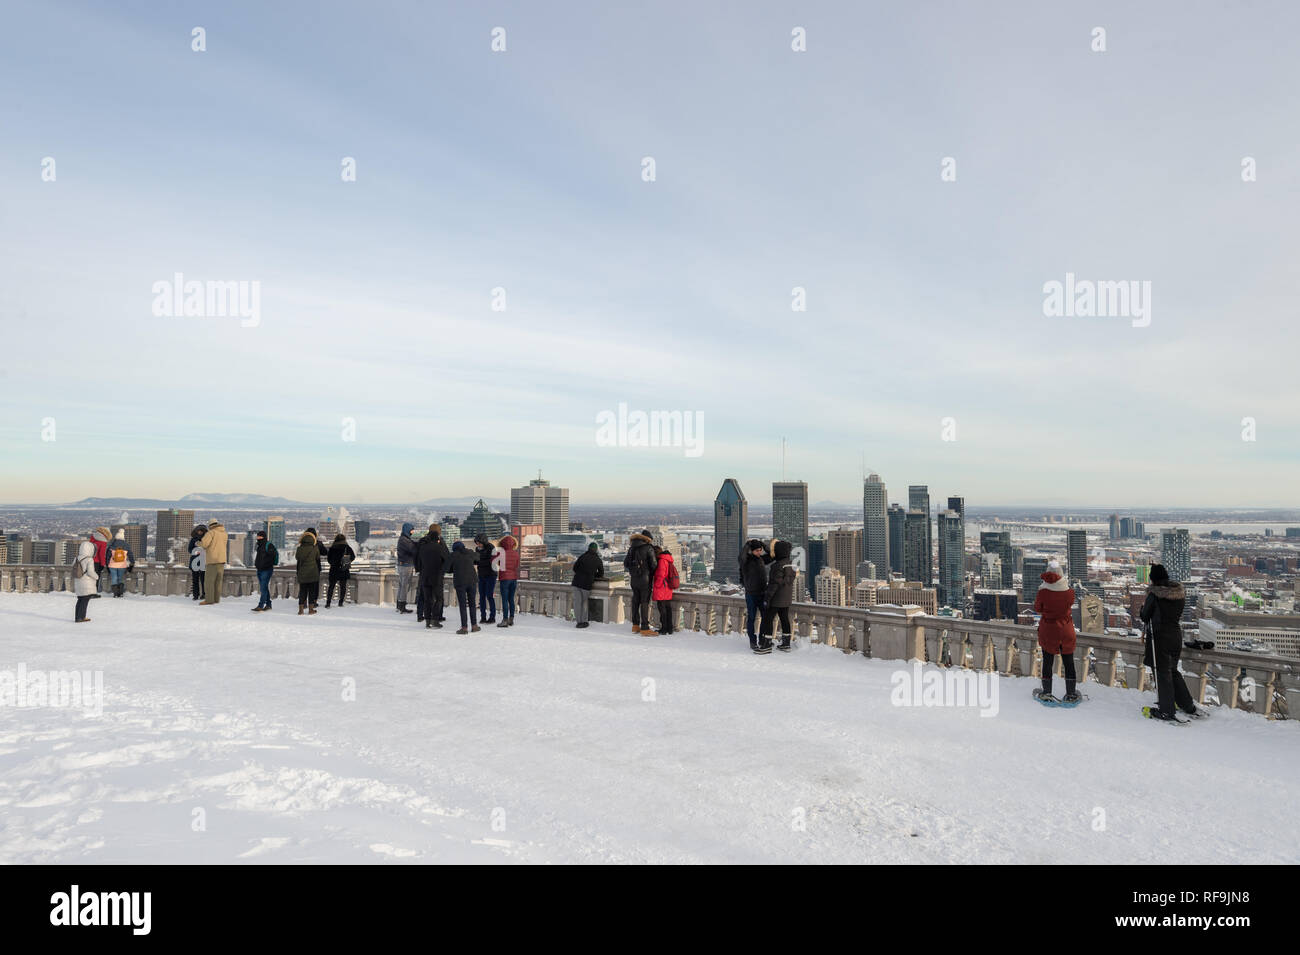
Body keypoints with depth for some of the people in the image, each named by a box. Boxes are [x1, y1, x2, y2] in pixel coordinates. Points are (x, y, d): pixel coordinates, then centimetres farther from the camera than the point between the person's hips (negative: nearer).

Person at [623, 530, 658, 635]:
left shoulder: (632, 548, 9)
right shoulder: (649, 548, -10)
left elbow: (626, 563, 12)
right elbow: (654, 564, -12)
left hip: (633, 579, 6)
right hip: (645, 579, -6)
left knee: (635, 601, 16)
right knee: (645, 602, -4)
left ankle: (635, 625, 24)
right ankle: (645, 628, -5)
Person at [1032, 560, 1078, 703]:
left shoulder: (1043, 591, -17)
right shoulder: (1069, 591, -13)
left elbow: (1037, 608, -4)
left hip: (1048, 630, -1)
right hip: (1066, 630, 1)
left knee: (1047, 661, 11)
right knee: (1069, 662, 14)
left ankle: (1047, 694, 18)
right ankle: (1070, 694, 20)